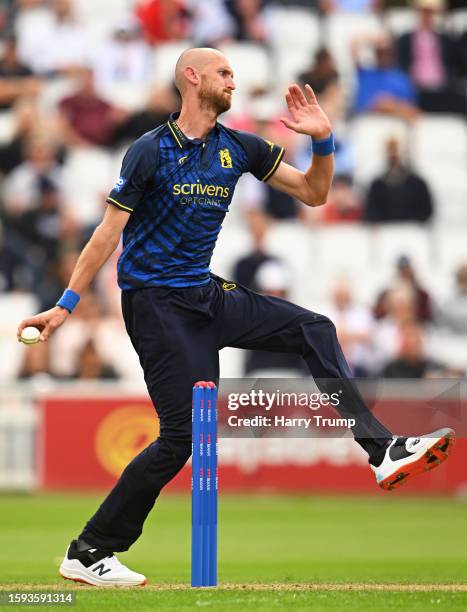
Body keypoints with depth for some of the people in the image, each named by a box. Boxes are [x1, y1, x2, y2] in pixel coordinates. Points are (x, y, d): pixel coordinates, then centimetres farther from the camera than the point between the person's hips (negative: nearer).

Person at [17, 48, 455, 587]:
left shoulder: (239, 148, 6)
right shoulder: (150, 151, -11)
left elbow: (313, 193, 10)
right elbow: (108, 233, -11)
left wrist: (322, 140, -7)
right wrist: (65, 306, -14)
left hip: (207, 295, 7)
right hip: (157, 303, -7)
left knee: (315, 330, -2)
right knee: (184, 435, -11)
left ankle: (382, 452, -5)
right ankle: (87, 553, -3)